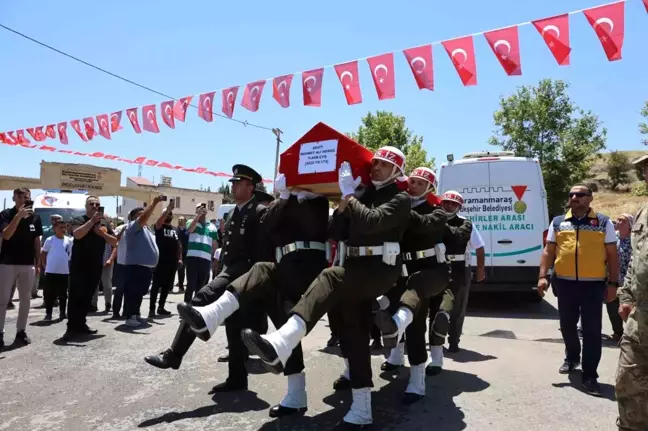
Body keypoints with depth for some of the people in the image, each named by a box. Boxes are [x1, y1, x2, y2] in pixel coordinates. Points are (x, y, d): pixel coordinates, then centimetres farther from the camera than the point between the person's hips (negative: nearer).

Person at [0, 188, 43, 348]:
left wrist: (38, 263, 8)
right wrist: (19, 216, -29)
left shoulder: (35, 218, 4)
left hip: (28, 264, 4)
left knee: (25, 299, 8)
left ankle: (21, 331, 17)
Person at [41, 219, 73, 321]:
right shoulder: (50, 240, -3)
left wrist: (70, 266, 9)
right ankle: (48, 313, 13)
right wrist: (45, 266, -1)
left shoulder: (69, 240, 4)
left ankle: (62, 313, 19)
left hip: (64, 272, 2)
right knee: (49, 293, 3)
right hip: (51, 271, -2)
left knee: (63, 294, 9)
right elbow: (43, 254, 3)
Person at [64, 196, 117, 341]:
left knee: (87, 297, 10)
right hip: (79, 265, -5)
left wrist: (103, 233, -8)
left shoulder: (104, 223, 13)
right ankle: (71, 328, -5)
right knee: (75, 296, -7)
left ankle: (80, 325, 18)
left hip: (96, 266, 5)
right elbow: (77, 234, -23)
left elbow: (114, 242, 9)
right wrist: (92, 220, -25)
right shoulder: (79, 220, -2)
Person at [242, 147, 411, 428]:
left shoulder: (400, 199, 1)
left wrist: (349, 194, -11)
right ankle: (361, 409, 8)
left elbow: (371, 221, -19)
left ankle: (281, 345, -49)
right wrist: (344, 200, 2)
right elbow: (336, 233, 12)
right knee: (354, 333, 2)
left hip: (381, 270, -7)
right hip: (357, 269, 8)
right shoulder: (365, 195, 21)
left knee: (330, 278, -32)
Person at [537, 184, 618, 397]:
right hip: (565, 283, 3)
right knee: (567, 326, 16)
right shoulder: (558, 222, 8)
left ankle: (589, 376, 9)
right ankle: (572, 358, 40)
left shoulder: (603, 222, 3)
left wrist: (613, 283, -2)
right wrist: (542, 276, -1)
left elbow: (612, 255, 3)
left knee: (592, 330, 0)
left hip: (593, 284, -2)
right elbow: (548, 252, 9)